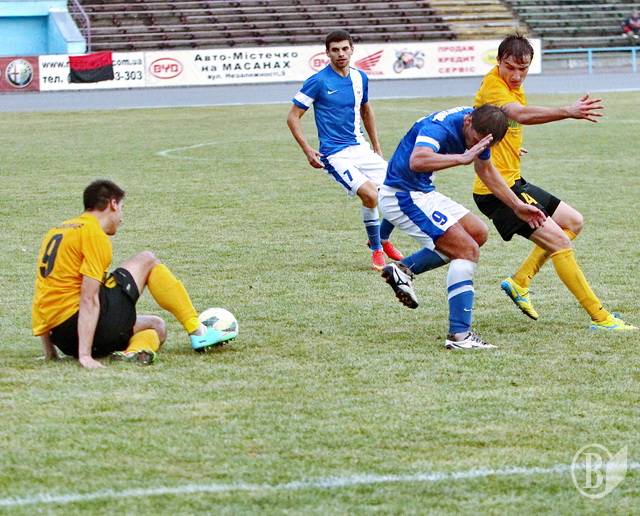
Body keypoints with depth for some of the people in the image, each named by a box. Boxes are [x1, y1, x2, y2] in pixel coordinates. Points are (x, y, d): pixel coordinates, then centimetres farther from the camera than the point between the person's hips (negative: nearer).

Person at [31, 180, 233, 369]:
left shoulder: (55, 232, 19)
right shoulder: (94, 233, -8)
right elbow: (88, 298, -17)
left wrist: (49, 352, 21)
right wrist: (85, 356, -22)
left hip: (59, 334, 8)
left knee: (156, 326, 24)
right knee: (147, 260, 11)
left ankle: (134, 352, -12)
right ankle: (198, 332, 9)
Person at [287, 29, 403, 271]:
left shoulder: (360, 78, 6)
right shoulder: (318, 81, -12)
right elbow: (293, 117, -7)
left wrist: (376, 146, 22)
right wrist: (307, 150, -16)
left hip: (360, 147, 7)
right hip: (335, 155, -7)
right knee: (370, 194, -25)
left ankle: (383, 239, 26)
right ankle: (376, 250, -4)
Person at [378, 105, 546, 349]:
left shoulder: (479, 126, -1)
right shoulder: (439, 126, -28)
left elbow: (485, 169, 18)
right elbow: (417, 161, -48)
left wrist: (518, 206, 19)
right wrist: (464, 158, -45)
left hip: (423, 192, 10)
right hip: (402, 197, -10)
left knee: (478, 233, 14)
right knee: (467, 251, -15)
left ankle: (404, 269, 9)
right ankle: (459, 335, -18)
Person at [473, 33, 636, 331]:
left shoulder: (513, 88, 13)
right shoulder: (493, 85, -19)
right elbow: (521, 115, -38)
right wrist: (568, 112, -49)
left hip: (513, 181, 11)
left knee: (573, 221, 19)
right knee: (559, 241, -15)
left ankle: (519, 283, 16)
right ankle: (600, 318, -13)